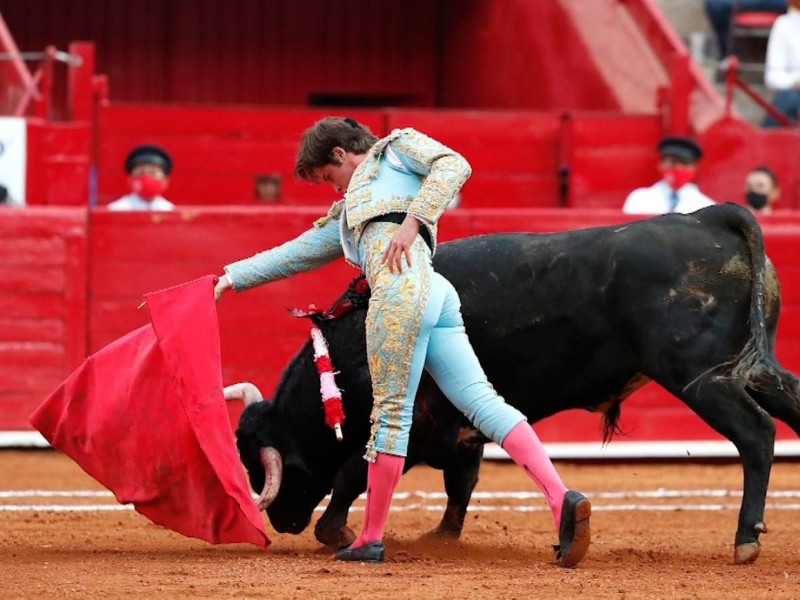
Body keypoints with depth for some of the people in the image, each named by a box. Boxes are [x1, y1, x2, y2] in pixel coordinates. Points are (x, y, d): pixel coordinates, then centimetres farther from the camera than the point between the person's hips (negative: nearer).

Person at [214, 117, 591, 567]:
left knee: (392, 412, -5)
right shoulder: (348, 216, 41)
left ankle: (371, 538, -2)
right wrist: (231, 279, 43)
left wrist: (413, 222, -8)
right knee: (481, 400, -8)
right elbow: (294, 254, 44)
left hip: (404, 285, -8)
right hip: (435, 296, 8)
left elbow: (454, 166, 2)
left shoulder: (396, 148, 20)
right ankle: (561, 498, -23)